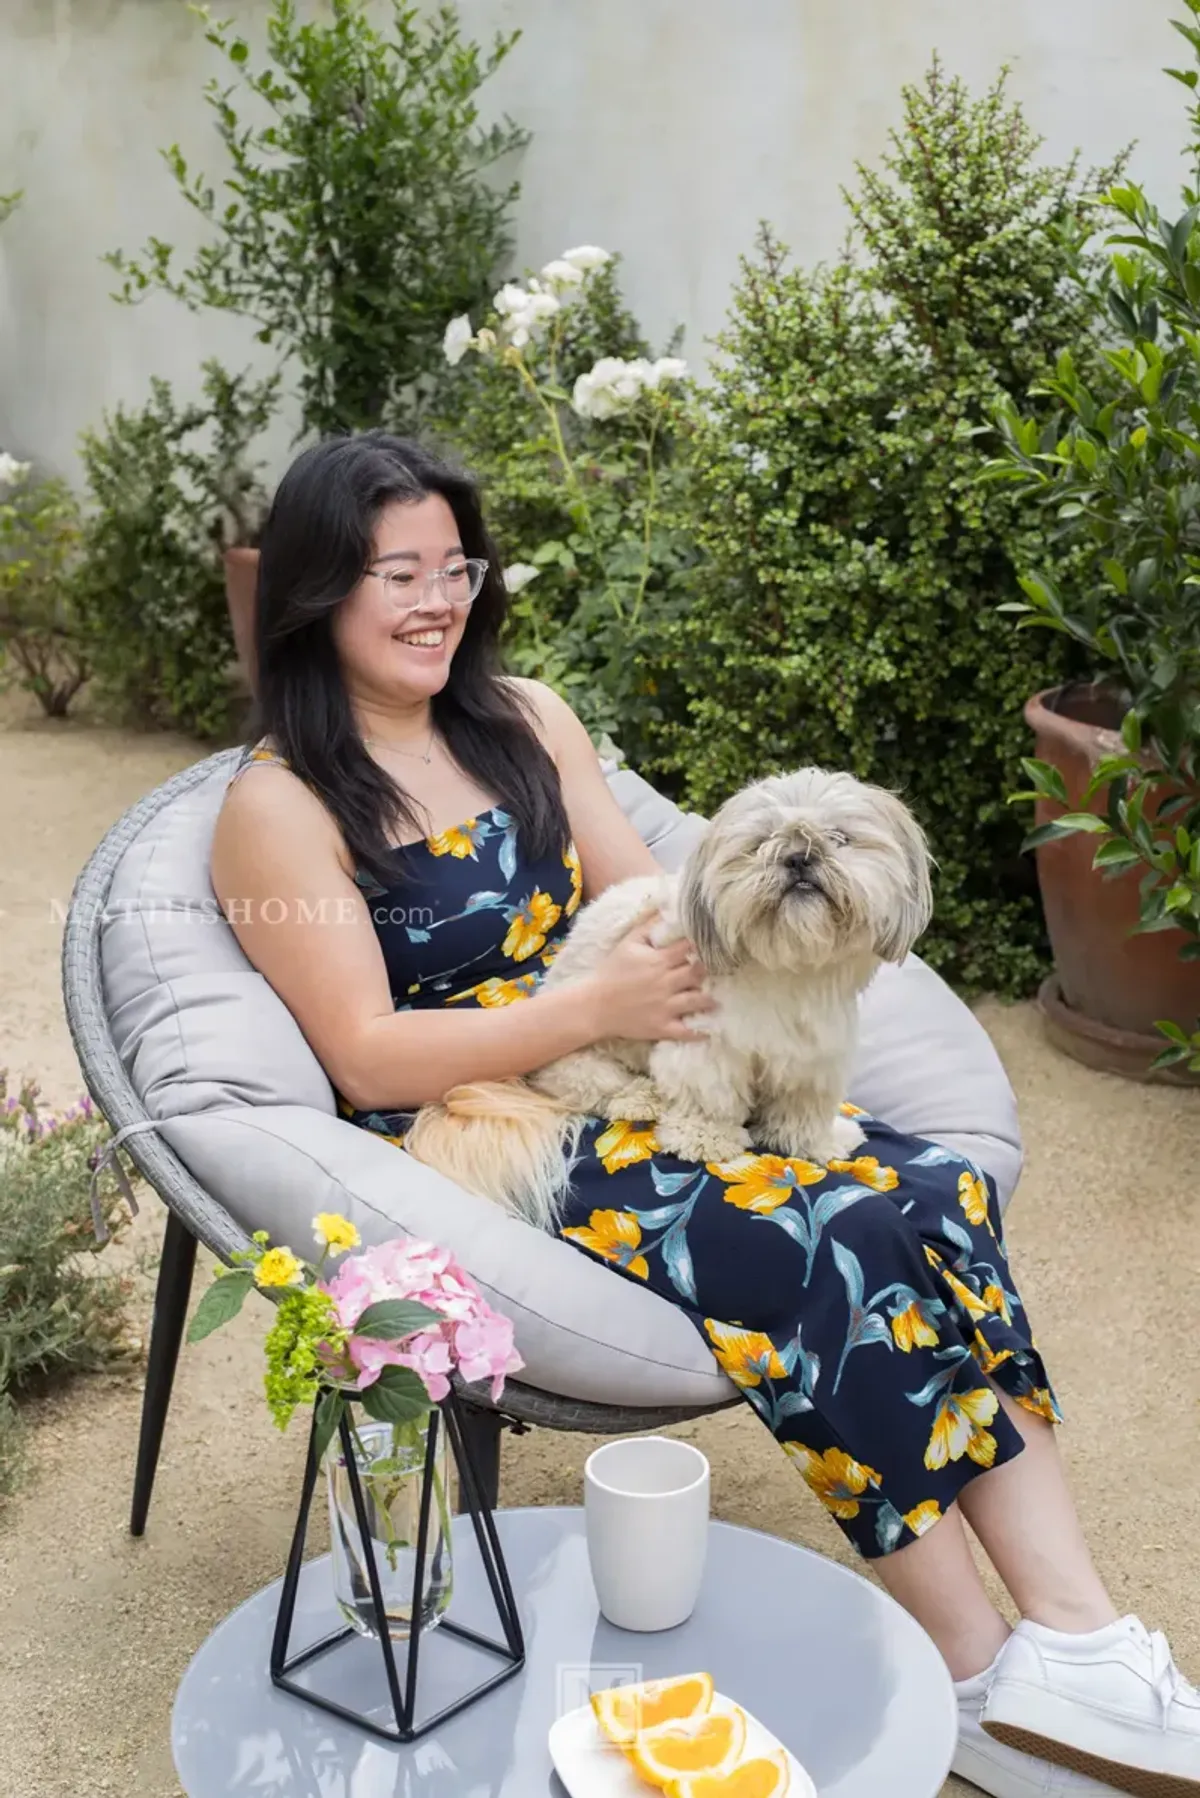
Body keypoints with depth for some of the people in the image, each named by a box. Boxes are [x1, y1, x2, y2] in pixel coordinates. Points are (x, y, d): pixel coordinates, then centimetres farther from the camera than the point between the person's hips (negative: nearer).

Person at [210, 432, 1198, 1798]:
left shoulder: (524, 721, 13)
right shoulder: (279, 806, -4)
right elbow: (365, 1059, -11)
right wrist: (593, 1010, -18)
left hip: (626, 1080, 6)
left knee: (937, 1190, -19)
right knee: (833, 1247, -26)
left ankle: (1080, 1640, -17)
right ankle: (985, 1683, -11)